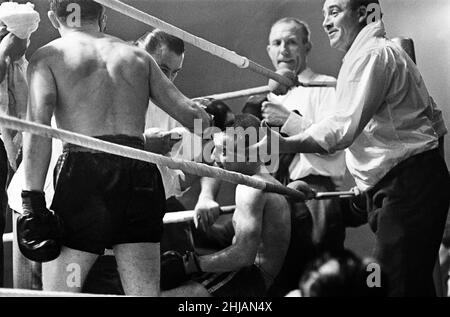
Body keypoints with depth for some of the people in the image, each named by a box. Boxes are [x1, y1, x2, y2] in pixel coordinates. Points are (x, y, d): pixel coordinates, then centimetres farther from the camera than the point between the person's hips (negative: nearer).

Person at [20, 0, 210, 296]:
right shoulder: (138, 56, 20)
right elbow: (190, 114, 17)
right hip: (140, 172, 4)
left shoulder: (48, 56, 9)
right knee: (145, 293, 8)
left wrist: (33, 201, -12)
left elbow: (38, 124, -7)